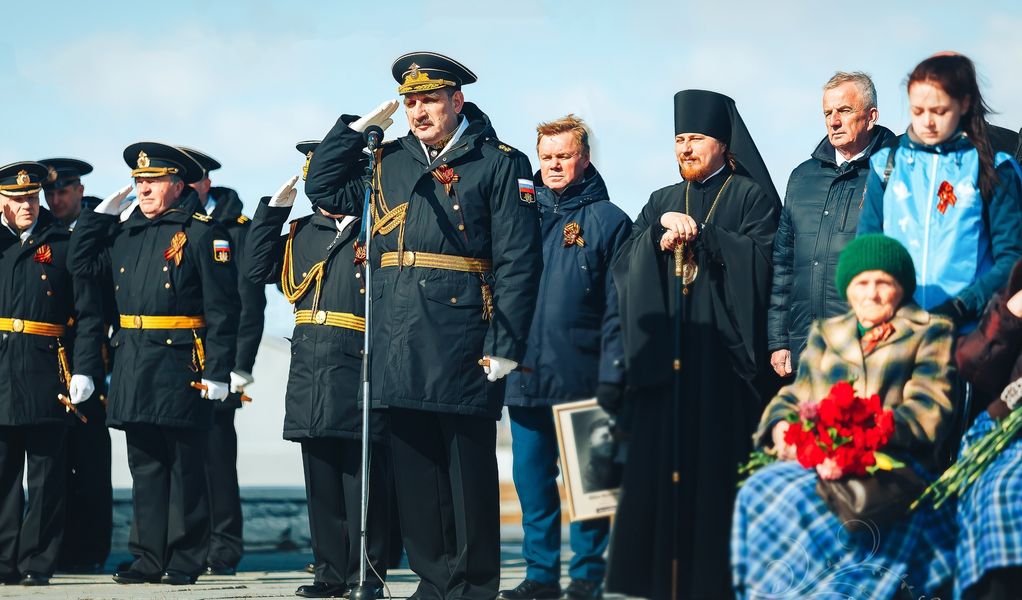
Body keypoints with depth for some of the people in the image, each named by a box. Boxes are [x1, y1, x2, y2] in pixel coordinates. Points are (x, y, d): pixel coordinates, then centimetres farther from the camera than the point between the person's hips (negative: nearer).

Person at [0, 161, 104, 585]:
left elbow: (88, 314, -1)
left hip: (47, 374, -2)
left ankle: (37, 563, 5)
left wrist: (84, 371, -10)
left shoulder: (64, 244, 4)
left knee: (45, 476, 0)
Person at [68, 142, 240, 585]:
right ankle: (149, 559, 14)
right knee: (145, 465, 9)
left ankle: (184, 562, 4)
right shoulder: (125, 233, 15)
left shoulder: (203, 234, -5)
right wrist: (102, 212, 12)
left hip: (180, 366, -6)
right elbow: (82, 264, 18)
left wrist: (217, 373, -15)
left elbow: (222, 310, -9)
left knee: (186, 466, 0)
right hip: (133, 366, 7)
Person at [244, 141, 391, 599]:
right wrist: (274, 207, 9)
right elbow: (257, 268, 11)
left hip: (360, 376, -6)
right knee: (322, 482, 9)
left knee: (364, 482, -2)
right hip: (310, 381, 6)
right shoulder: (302, 232, 18)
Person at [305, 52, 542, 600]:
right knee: (414, 469, 8)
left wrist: (505, 346, -12)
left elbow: (517, 262, -5)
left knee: (469, 468, 0)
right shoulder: (387, 162, 16)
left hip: (463, 344, -5)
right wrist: (360, 125, 12)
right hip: (399, 344, 5)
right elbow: (322, 189, 21)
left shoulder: (499, 164, 0)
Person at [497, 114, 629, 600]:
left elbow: (619, 305, -5)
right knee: (531, 478, 6)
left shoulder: (607, 220, 0)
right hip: (526, 374, 4)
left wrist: (611, 374, -12)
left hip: (581, 376, -4)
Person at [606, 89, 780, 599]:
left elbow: (757, 258, -9)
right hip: (664, 355, 4)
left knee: (716, 464, -8)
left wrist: (696, 235, -11)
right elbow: (624, 264, 8)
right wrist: (661, 233, -9)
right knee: (658, 462, -1)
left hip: (721, 354, -4)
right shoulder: (661, 203, 20)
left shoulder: (752, 196, 6)